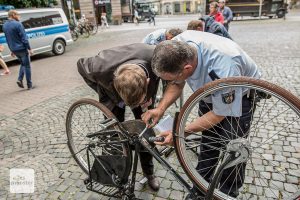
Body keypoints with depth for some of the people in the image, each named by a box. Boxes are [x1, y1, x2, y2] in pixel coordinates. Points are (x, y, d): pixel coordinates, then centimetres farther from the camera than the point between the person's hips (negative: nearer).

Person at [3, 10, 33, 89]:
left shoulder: (5, 25, 9)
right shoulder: (18, 24, -15)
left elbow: (8, 39, 15)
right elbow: (24, 38, -18)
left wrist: (12, 50, 22)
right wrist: (29, 49, -13)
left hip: (14, 50, 7)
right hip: (22, 48, -7)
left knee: (23, 64, 24)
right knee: (27, 66, 3)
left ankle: (20, 79, 7)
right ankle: (29, 85, 7)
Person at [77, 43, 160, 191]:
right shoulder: (101, 67, -42)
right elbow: (81, 65, -17)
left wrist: (150, 97, -15)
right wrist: (106, 99, -19)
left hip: (143, 90, 2)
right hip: (112, 92, -1)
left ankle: (149, 171, 27)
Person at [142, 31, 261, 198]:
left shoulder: (222, 67, -42)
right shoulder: (176, 48, -26)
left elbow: (219, 114, -26)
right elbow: (177, 84, -7)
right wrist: (160, 109, -21)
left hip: (240, 94, -4)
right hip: (210, 91, 5)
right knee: (207, 145, 8)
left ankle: (228, 193, 23)